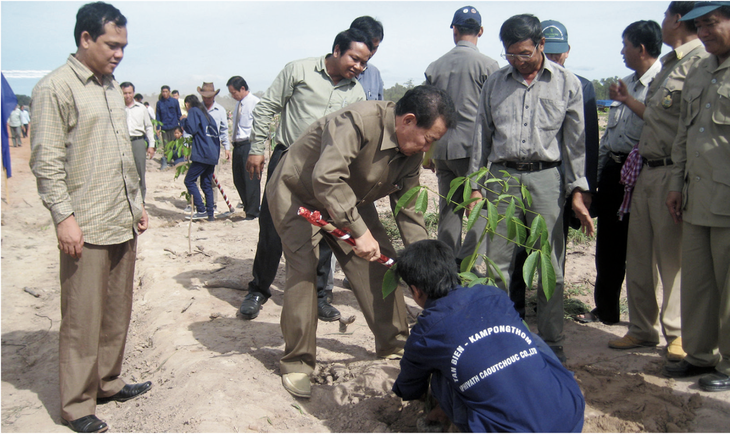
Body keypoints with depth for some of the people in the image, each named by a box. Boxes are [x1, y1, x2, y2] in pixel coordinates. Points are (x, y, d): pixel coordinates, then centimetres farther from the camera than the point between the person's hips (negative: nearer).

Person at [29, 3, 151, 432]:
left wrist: (137, 203, 19)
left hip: (123, 224, 7)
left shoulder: (113, 86, 16)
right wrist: (64, 217, -16)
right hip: (87, 229, -7)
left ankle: (108, 382, 28)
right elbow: (47, 162, -11)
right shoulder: (56, 88, -7)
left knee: (117, 312, 13)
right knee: (83, 320, 0)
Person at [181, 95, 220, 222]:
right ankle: (210, 213, 10)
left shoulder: (194, 111, -1)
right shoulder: (206, 114, 23)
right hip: (213, 155, 8)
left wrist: (183, 121, 3)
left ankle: (201, 210, -9)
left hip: (201, 154, -8)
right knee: (207, 184, 12)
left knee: (189, 181, -2)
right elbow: (216, 134, 23)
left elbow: (192, 129, -13)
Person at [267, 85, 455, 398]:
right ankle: (296, 363, -5)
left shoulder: (412, 153, -9)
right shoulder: (359, 121, -35)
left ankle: (393, 344, 17)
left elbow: (408, 209, -2)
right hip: (297, 193, -7)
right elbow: (326, 179, -44)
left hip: (349, 199, 7)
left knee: (379, 262, 1)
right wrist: (359, 231, -41)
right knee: (303, 269, -19)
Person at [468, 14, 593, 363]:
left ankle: (552, 342, 14)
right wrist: (476, 186, 8)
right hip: (501, 177, 2)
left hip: (546, 179, -1)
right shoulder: (495, 83, 11)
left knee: (550, 265, 2)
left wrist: (577, 191, -1)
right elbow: (482, 137, 14)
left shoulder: (567, 83, 6)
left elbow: (575, 142, 6)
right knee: (496, 263, 2)